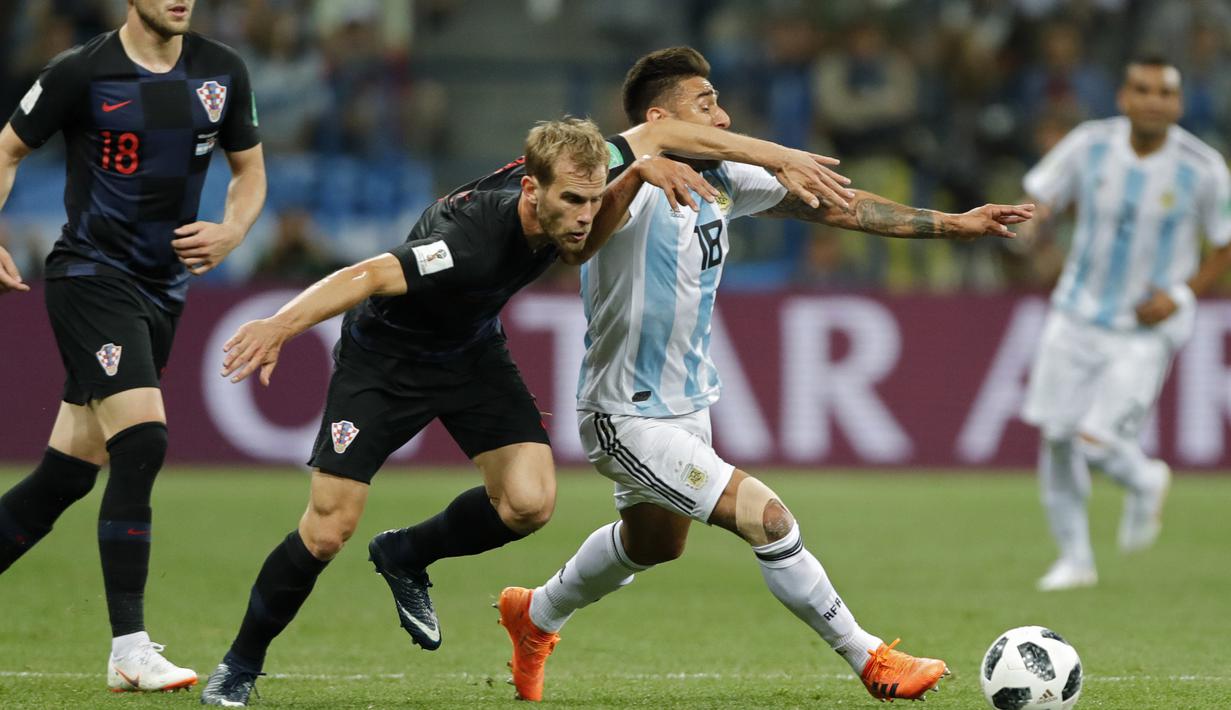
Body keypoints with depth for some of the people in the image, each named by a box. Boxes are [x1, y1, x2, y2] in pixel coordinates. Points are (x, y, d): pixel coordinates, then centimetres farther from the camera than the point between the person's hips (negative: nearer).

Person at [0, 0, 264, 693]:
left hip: (163, 290, 6)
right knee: (142, 441, -21)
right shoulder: (82, 72, -8)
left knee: (69, 473, 6)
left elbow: (250, 169, 16)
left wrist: (231, 232, -4)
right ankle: (130, 649, -18)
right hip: (92, 276, -6)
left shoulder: (222, 72, 5)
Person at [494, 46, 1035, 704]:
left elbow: (835, 207, 6)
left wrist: (951, 224, 6)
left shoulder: (719, 180, -1)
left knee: (655, 543, 29)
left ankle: (535, 616, 53)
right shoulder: (636, 188, -24)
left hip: (688, 403, 10)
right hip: (628, 420, -10)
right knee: (765, 517, -17)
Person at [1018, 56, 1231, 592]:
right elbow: (1040, 200, 3)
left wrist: (1182, 294, -12)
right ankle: (1075, 558, 23)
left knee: (1096, 441, -15)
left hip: (1147, 330, -3)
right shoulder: (1089, 145, -8)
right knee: (1057, 438, 3)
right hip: (1078, 315, 3)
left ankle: (1144, 482, 21)